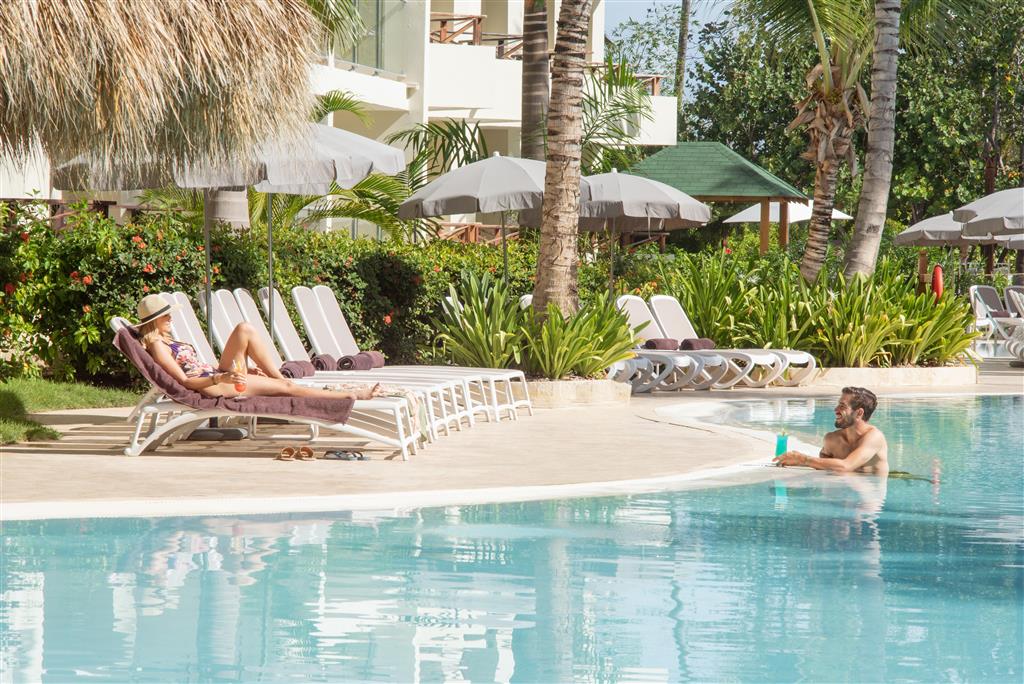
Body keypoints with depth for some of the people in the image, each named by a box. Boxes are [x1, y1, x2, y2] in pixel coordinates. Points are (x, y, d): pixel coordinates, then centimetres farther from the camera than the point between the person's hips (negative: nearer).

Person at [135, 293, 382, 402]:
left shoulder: (165, 342, 20)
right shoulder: (157, 346, -10)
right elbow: (184, 381, -18)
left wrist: (226, 375, 14)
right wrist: (221, 379, -28)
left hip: (217, 376, 10)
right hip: (211, 386, -10)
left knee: (245, 330, -3)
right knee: (286, 388, -10)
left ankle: (279, 378, -5)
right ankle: (350, 395, -7)